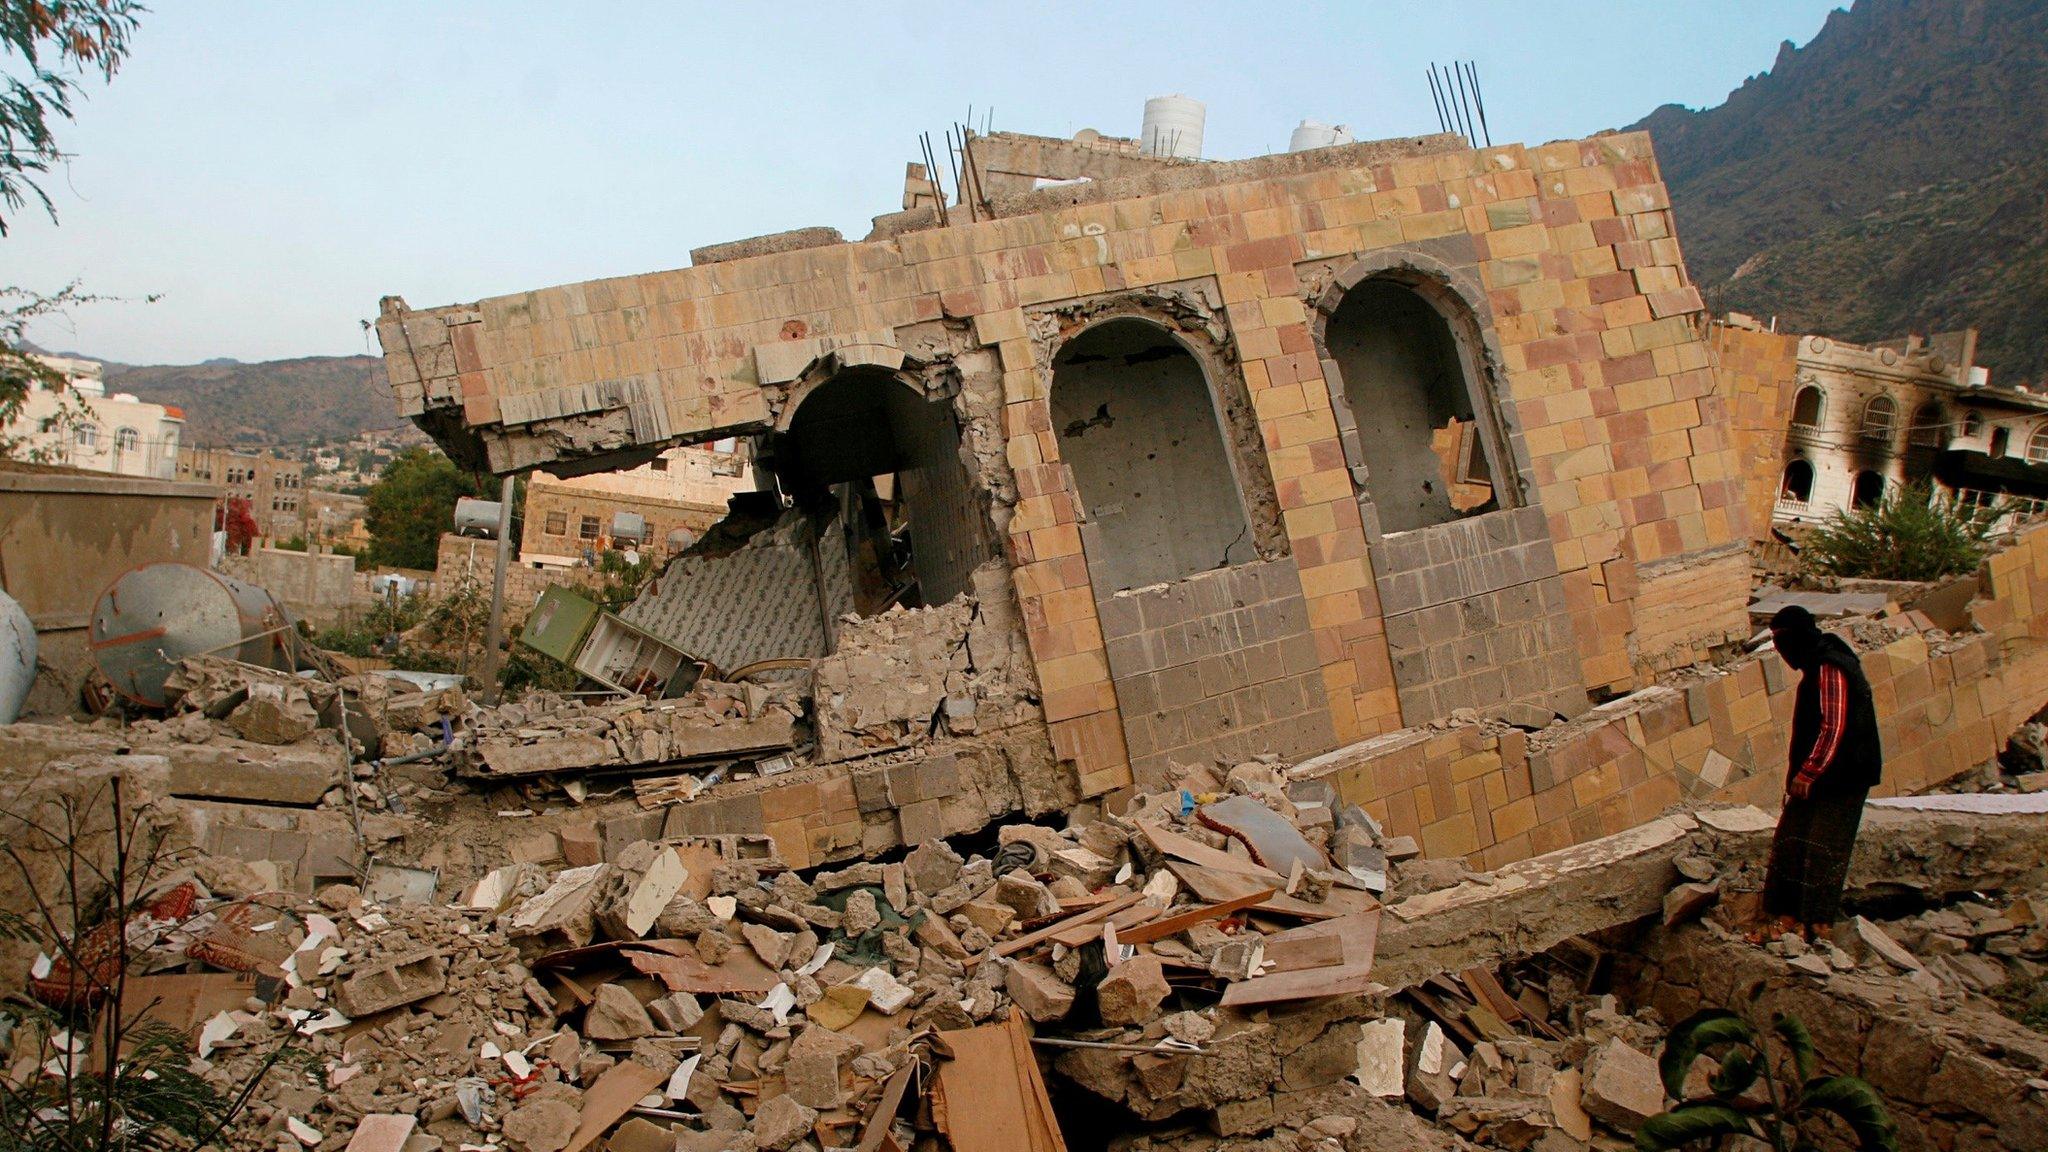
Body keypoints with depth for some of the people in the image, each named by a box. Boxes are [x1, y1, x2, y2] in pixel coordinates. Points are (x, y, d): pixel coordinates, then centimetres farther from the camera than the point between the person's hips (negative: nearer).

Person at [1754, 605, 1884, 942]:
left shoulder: (1830, 668, -18)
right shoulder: (1817, 665, 14)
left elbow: (1834, 728, -23)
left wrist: (1808, 772, -21)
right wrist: (1802, 772, 20)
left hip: (1838, 778, -10)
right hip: (1816, 776, 10)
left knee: (1823, 849, -2)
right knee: (1791, 842, 8)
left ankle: (1817, 922, 6)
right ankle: (1788, 915, 11)